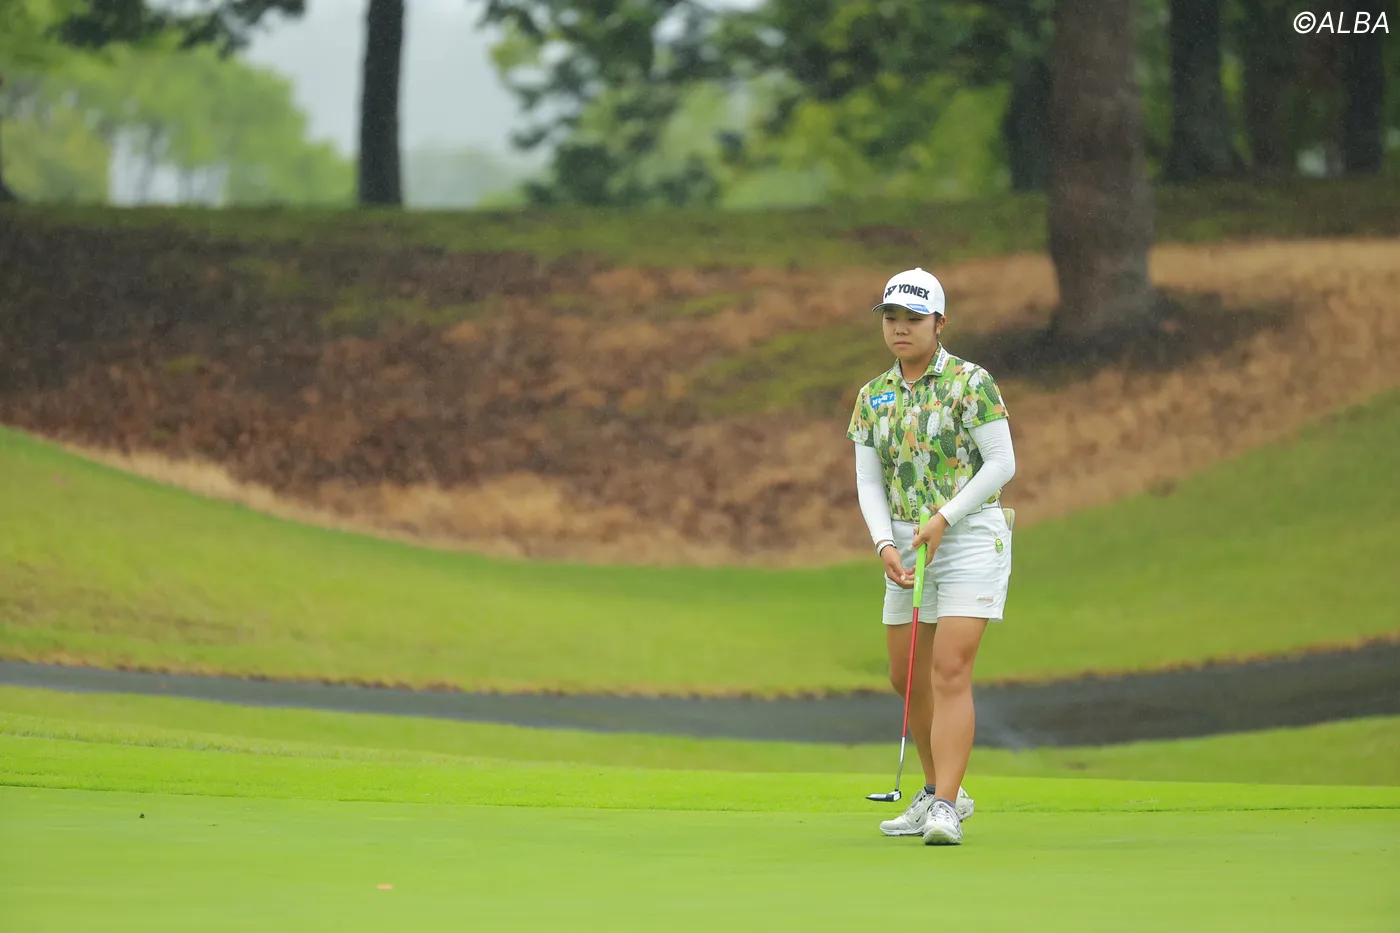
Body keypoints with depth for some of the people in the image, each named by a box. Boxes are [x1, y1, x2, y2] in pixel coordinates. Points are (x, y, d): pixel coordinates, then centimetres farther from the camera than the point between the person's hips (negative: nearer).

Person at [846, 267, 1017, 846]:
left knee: (949, 671, -15)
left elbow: (1001, 463, -11)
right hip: (907, 546, 6)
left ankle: (945, 811, -19)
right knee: (907, 678, 11)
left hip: (970, 536, -6)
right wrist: (885, 545, -10)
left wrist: (943, 519, -18)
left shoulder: (970, 382, -8)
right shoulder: (873, 396, 9)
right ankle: (941, 791, 29)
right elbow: (869, 481, 6)